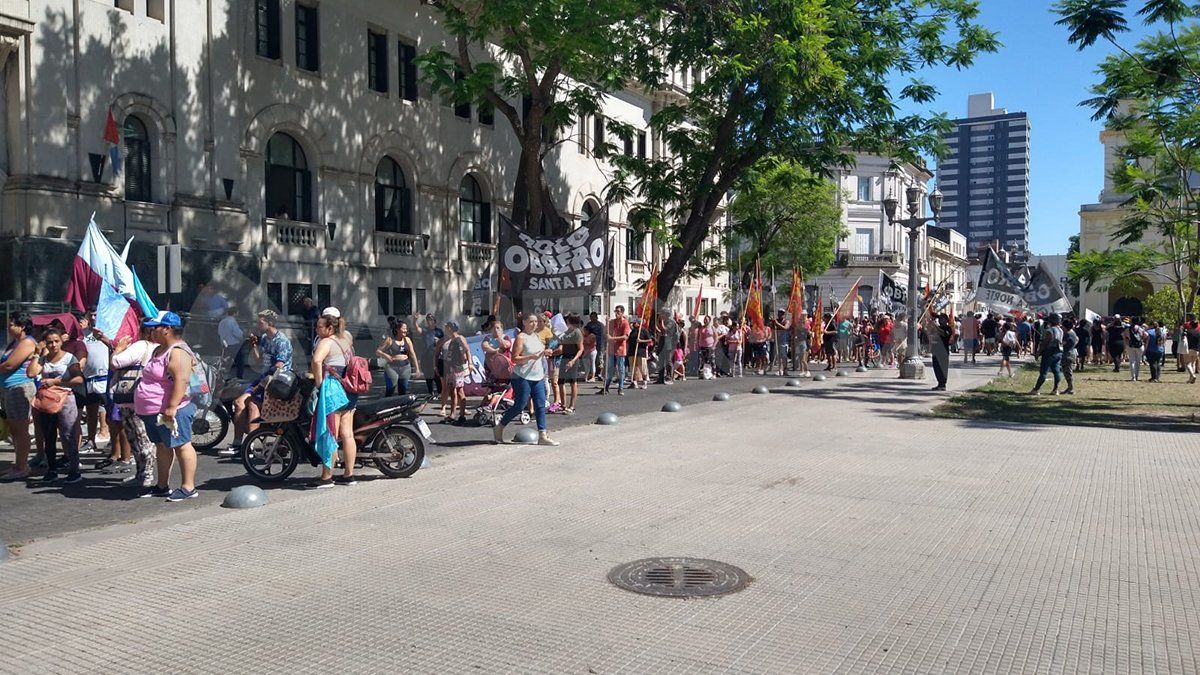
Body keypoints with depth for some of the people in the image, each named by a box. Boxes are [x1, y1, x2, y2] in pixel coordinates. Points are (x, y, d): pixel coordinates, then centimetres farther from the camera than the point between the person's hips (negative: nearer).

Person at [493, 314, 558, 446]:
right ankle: (499, 428, 16)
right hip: (523, 377, -7)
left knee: (541, 405, 0)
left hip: (538, 377, 7)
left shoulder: (537, 336, 15)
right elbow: (514, 359, -15)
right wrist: (532, 357, -25)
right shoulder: (521, 337, -9)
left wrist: (545, 353, 6)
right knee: (519, 405, -2)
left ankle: (542, 436, 0)